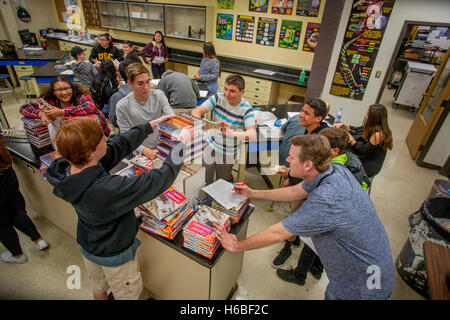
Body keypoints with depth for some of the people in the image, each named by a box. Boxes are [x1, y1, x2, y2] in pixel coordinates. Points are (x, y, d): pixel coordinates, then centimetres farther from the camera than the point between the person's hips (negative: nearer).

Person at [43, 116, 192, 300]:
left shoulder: (68, 169, -19)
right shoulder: (106, 189, -44)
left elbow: (119, 145, -12)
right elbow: (159, 180, -38)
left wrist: (151, 125, -6)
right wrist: (182, 144, -27)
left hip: (88, 247, 7)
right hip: (113, 254, -6)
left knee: (99, 288, 34)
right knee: (128, 294, 24)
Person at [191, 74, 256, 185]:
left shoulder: (246, 110, -21)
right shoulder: (219, 98, -13)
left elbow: (252, 134, -37)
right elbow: (196, 111, -16)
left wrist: (232, 133, -56)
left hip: (228, 152, -2)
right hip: (210, 145, 3)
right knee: (204, 182, 14)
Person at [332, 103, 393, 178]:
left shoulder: (378, 134, -27)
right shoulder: (372, 127, -2)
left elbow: (363, 151, -23)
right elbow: (356, 130, 11)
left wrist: (350, 138, -24)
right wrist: (343, 125, -2)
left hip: (368, 166, -8)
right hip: (364, 159, 8)